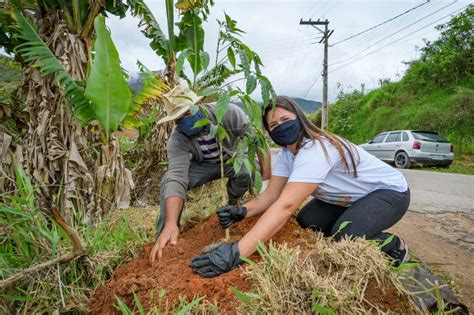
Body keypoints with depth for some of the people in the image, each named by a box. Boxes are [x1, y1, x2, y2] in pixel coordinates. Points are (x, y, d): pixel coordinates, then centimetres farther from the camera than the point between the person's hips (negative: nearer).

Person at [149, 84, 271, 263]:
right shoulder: (177, 140, -28)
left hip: (231, 159, 0)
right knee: (169, 180, -27)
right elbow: (176, 178, -40)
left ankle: (234, 204, 0)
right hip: (202, 166, 0)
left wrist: (267, 178, -28)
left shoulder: (228, 112, -31)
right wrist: (171, 224, -54)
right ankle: (165, 235, -7)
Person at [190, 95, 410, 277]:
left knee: (344, 237, -30)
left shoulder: (316, 150, -36)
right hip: (349, 197, 8)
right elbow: (271, 195, -12)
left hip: (390, 191, -8)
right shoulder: (286, 153, -7)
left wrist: (237, 252, -53)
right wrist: (242, 211, -34)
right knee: (306, 221, -7)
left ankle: (395, 245, 3)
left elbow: (286, 205, -47)